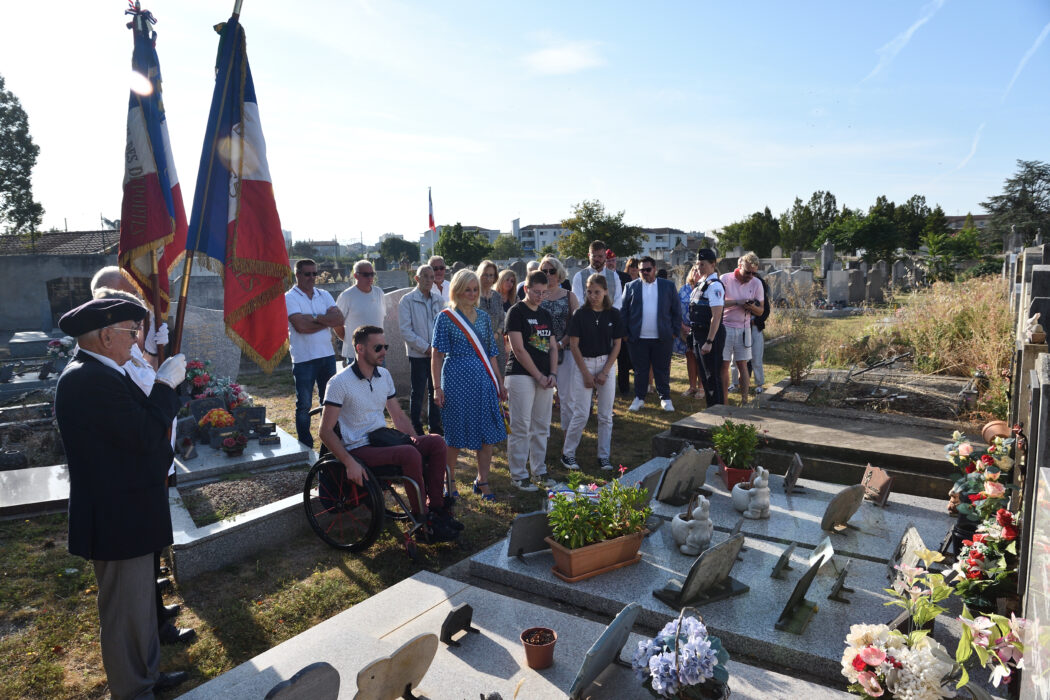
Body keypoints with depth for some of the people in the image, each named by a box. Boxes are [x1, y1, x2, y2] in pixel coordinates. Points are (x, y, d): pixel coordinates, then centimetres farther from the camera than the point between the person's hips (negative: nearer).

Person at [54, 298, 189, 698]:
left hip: (124, 512, 11)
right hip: (118, 520, -11)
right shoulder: (95, 380, -26)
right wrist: (165, 384, -18)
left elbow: (137, 426, 13)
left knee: (139, 601, 25)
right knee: (125, 611, 7)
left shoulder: (91, 374, 9)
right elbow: (147, 435, -27)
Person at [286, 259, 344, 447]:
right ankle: (306, 447, 14)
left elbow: (340, 319, -4)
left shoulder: (324, 295, 10)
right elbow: (300, 326, -20)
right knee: (304, 406, 4)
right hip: (303, 359, -5)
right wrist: (328, 321, -10)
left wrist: (315, 317, -15)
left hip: (327, 355, 5)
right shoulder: (289, 298, -5)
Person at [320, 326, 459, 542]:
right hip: (359, 449, -7)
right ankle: (423, 522, -21)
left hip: (382, 440, 7)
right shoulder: (340, 383, -12)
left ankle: (436, 508, -10)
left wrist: (416, 440, 2)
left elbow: (398, 416, 17)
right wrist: (349, 463, -26)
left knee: (436, 442, -14)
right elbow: (326, 431, -14)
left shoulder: (384, 376, 10)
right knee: (409, 454, -31)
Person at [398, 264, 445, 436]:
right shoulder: (407, 300, -4)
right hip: (418, 354, -4)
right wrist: (425, 347, -14)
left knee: (436, 391, 10)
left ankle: (435, 425, 22)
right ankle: (416, 428, 14)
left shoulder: (438, 300, 10)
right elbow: (405, 330, -10)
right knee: (418, 393, 2)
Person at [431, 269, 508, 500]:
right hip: (457, 380, -4)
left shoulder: (483, 317, 10)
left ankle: (482, 481, 20)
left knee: (488, 433, 5)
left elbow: (490, 353, 14)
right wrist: (437, 387, -11)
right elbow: (437, 355, -5)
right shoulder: (446, 317, -3)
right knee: (455, 436, 4)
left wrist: (500, 382, 12)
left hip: (483, 380, 5)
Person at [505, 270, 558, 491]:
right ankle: (518, 474, 6)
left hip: (545, 377, 7)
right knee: (521, 427, -3)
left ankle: (539, 470, 22)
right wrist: (538, 376, -11)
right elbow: (518, 349, -12)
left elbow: (552, 346, 16)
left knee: (541, 427, 12)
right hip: (521, 375, -7)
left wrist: (552, 374, 1)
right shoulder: (516, 312, -6)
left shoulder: (545, 315, 16)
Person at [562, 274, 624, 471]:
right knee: (581, 414, -3)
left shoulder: (613, 314, 0)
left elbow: (617, 345, 2)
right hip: (584, 364, -2)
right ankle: (567, 454, 11)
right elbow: (574, 345, -6)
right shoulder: (580, 314, -6)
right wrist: (586, 373, -9)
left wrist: (604, 372, -5)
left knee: (606, 415, 6)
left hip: (607, 364, 2)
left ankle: (604, 456, 17)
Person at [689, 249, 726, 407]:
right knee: (704, 375, 17)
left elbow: (716, 317, -22)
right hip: (698, 333, 10)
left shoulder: (714, 285, -16)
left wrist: (709, 341, -25)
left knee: (713, 376, -3)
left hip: (711, 335, -10)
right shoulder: (701, 283, 13)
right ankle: (711, 408, 29)